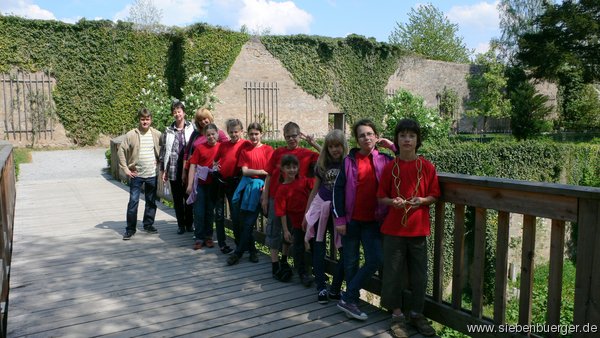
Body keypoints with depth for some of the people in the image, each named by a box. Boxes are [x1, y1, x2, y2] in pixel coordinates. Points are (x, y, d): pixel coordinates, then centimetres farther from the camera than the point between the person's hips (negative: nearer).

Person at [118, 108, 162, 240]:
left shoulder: (157, 134, 0)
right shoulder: (131, 134, -4)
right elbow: (121, 151, -2)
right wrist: (125, 169, -6)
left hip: (152, 174, 2)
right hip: (136, 174, -2)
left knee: (151, 202, 12)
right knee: (133, 201, -1)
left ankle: (148, 225, 27)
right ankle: (130, 229, 9)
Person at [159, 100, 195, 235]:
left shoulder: (191, 128, 1)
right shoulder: (168, 131, 8)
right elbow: (163, 150, 10)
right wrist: (162, 169, 7)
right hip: (174, 170, 2)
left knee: (189, 197, 5)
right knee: (177, 199, 8)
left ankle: (189, 223, 19)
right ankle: (181, 224, 19)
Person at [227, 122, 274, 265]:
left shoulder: (267, 149, 2)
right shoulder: (245, 150, 10)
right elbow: (244, 171, 2)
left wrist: (265, 187, -14)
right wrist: (261, 171, -10)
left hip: (259, 186, -3)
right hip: (246, 185, 3)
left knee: (249, 222, -4)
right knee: (243, 220, 3)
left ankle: (238, 252, 5)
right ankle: (252, 250, 19)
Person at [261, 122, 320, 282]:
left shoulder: (306, 153, -2)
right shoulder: (278, 152, 0)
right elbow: (269, 175, 2)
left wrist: (313, 143, -13)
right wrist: (264, 197, 0)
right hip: (275, 197, 0)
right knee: (274, 230, 3)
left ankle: (284, 261, 30)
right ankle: (275, 265, 11)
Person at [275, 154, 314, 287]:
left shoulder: (303, 181, -4)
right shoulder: (281, 190, -11)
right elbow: (282, 212, -11)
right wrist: (285, 230, -12)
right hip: (296, 222, -2)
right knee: (299, 248, 8)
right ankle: (302, 274, 22)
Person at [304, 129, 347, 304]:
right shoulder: (322, 164, 10)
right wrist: (306, 213, 15)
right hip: (320, 209, 3)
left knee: (345, 250, -3)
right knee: (318, 250, 2)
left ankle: (334, 290, 11)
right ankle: (321, 288, 11)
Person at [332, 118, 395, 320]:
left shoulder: (384, 160, 3)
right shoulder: (349, 161, -1)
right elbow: (338, 189, -2)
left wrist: (392, 146, -2)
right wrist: (339, 218, -7)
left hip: (372, 220, 1)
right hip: (351, 219, -1)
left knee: (375, 260, -7)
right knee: (351, 261, 8)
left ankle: (348, 299, 6)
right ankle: (350, 300, 25)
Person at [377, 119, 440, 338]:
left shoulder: (427, 167, -1)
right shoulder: (390, 167, -1)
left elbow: (434, 195, 4)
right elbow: (381, 197, 3)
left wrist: (422, 200, -15)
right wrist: (393, 202, -17)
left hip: (418, 228, 1)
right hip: (394, 228, 0)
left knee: (419, 273, 8)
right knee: (393, 272, 5)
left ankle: (417, 314, 27)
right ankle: (397, 315, 22)